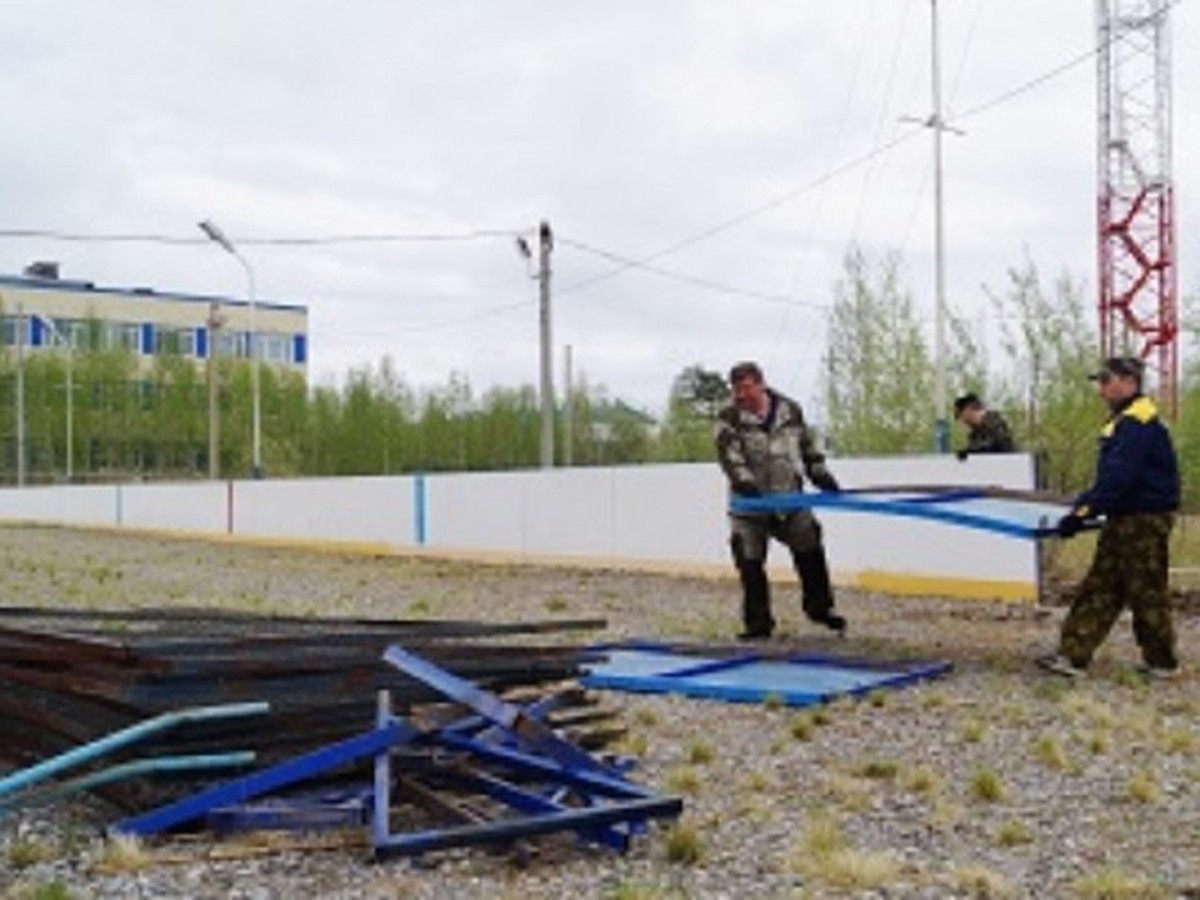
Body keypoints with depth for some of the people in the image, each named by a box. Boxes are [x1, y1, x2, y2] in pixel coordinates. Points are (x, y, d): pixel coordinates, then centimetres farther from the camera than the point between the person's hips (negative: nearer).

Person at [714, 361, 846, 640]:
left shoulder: (789, 410, 4)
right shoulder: (729, 419, -6)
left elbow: (807, 446, 14)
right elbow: (729, 455, -20)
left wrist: (821, 475, 9)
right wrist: (744, 481, -35)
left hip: (789, 497, 2)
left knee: (810, 552, 7)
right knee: (750, 563, -1)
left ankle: (820, 608, 25)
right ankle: (758, 624, 9)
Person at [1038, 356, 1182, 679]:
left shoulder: (1139, 422, -18)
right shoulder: (1124, 421, 15)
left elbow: (1117, 478, -25)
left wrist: (1083, 512, -26)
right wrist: (1081, 506, 14)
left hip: (1144, 520, -10)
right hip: (1124, 519, 10)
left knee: (1146, 592, 1)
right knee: (1098, 588, 7)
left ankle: (1162, 662, 15)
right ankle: (1073, 655, 9)